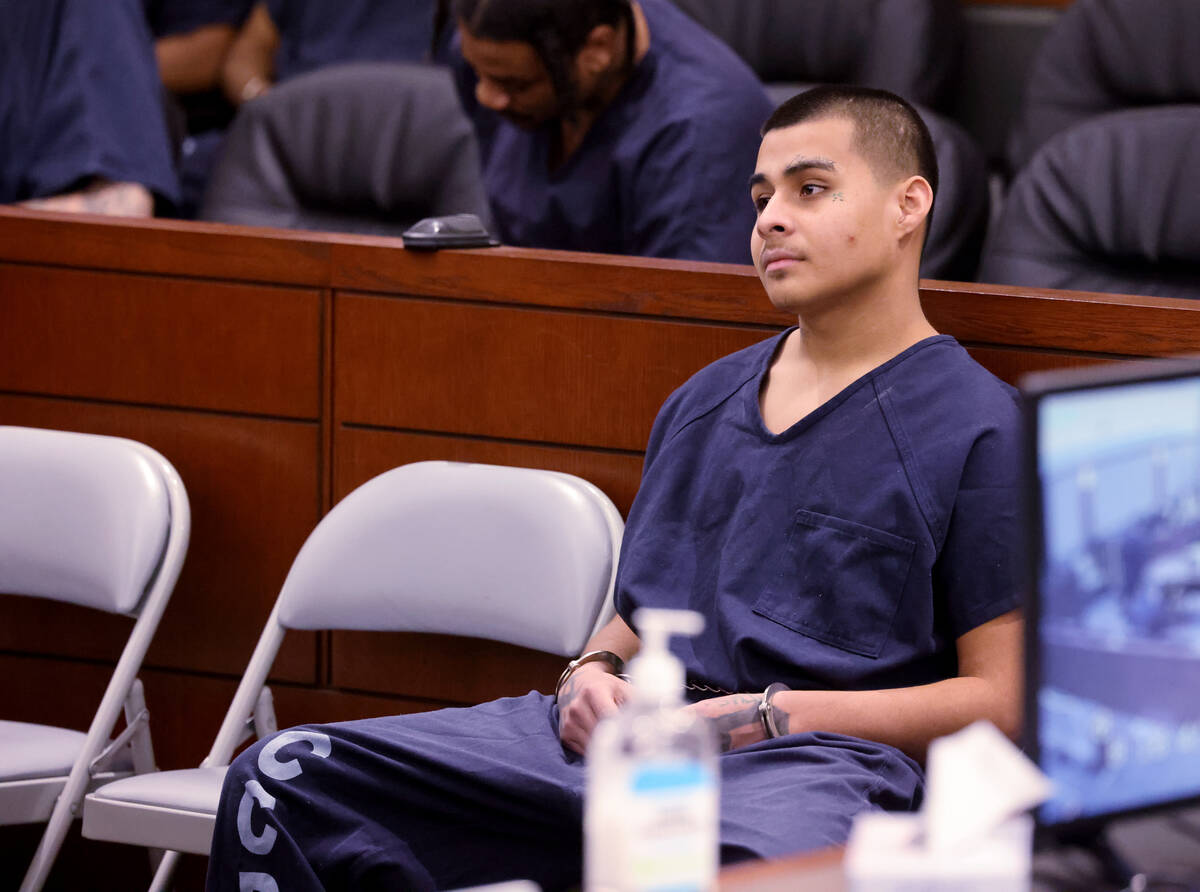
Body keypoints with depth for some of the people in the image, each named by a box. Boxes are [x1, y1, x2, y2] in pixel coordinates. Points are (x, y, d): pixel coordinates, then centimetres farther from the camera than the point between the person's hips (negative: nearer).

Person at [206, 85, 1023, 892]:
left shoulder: (982, 427, 2)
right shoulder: (703, 402, 26)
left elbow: (999, 699, -4)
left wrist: (764, 717, -10)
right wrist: (595, 673, 8)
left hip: (816, 759, -7)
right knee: (277, 780, -9)